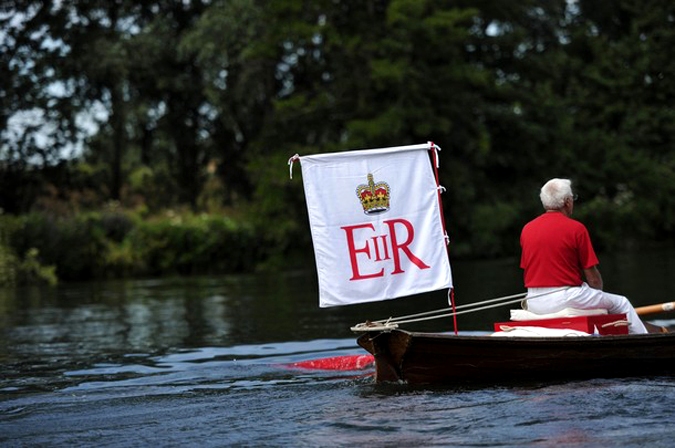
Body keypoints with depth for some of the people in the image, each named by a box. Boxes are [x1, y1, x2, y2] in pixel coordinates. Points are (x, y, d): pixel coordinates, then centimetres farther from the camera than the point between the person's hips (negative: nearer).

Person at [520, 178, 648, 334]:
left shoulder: (526, 229, 6)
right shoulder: (576, 229, -8)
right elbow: (592, 276, -5)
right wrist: (599, 293, 14)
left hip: (534, 303, 6)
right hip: (566, 299, -6)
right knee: (621, 304, 14)